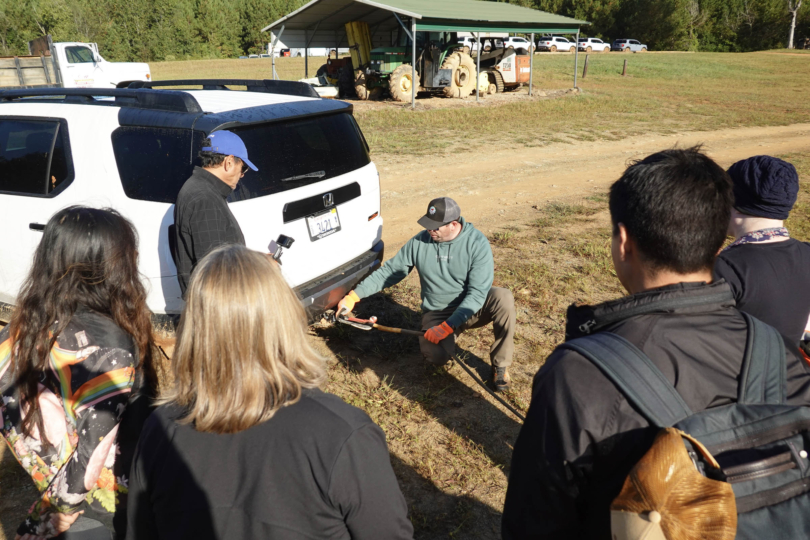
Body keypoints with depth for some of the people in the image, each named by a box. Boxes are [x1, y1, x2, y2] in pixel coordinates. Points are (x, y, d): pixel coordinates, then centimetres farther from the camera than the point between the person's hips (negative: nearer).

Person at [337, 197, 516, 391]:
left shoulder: (477, 242, -17)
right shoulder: (419, 242, -9)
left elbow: (478, 292, -21)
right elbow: (389, 271, 1)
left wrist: (447, 326, -28)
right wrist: (354, 296, -6)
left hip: (470, 307, -1)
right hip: (437, 314, 1)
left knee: (503, 297, -32)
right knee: (437, 355, -29)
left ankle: (500, 365, -12)